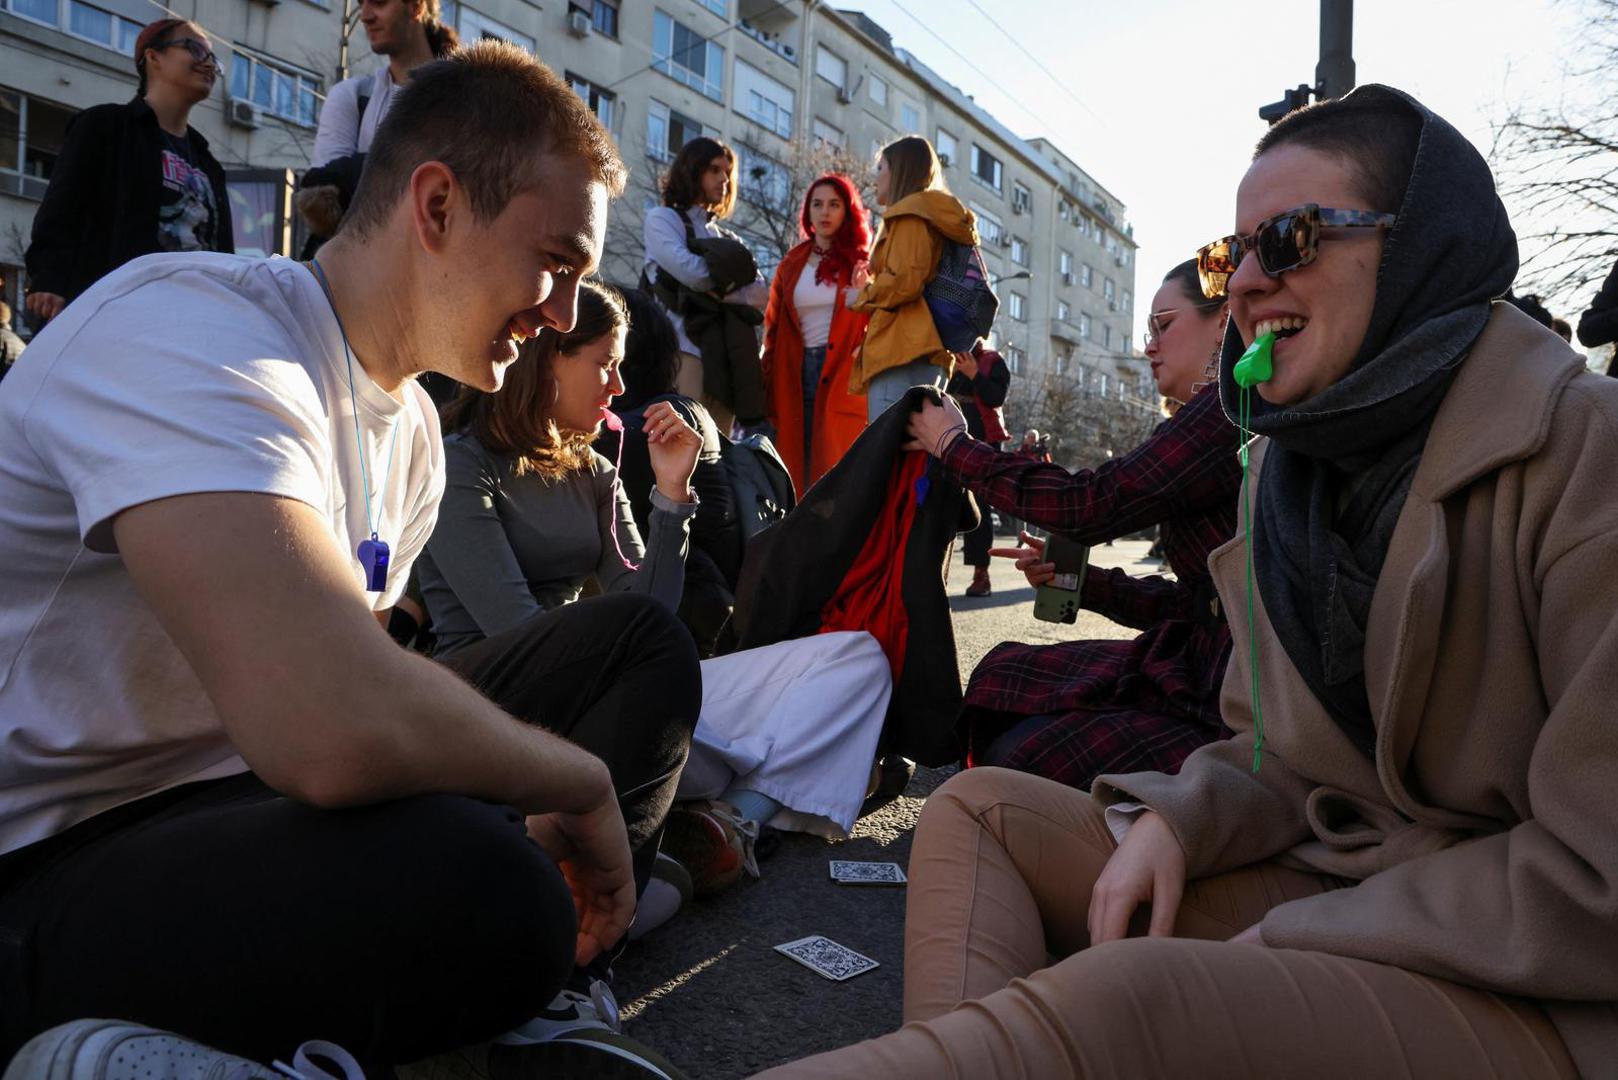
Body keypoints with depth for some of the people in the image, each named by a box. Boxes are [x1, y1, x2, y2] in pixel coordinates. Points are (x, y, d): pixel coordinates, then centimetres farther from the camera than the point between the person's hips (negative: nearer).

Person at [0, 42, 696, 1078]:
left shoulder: (411, 427, 9)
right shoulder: (190, 326, -22)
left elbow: (356, 666, 11)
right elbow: (334, 728, -37)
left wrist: (541, 808, -3)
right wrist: (583, 779, -20)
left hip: (244, 798, 9)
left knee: (642, 640, 3)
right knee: (478, 886, -38)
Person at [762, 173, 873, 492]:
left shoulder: (862, 262, 8)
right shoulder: (792, 264, 14)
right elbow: (773, 328, 12)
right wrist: (769, 385, 4)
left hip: (846, 375, -3)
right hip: (797, 376, 3)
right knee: (799, 473, 2)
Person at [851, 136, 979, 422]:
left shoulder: (911, 213, -2)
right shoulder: (938, 219, 26)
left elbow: (904, 283, -14)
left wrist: (863, 295, 2)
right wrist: (872, 288, 19)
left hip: (902, 353, -10)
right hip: (929, 356, 10)